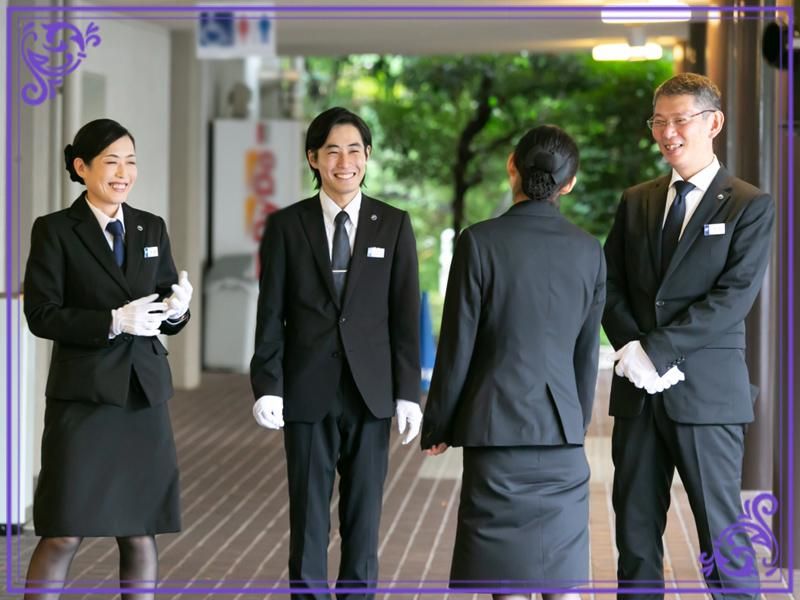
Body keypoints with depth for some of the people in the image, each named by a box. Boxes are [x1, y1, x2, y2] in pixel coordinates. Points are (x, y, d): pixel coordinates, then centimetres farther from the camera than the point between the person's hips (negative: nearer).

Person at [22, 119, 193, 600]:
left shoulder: (152, 229, 11)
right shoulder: (55, 230, -2)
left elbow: (169, 317, 12)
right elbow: (41, 314, -8)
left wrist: (177, 308, -11)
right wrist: (114, 321, -18)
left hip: (144, 393, 4)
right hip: (82, 395, -4)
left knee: (141, 532, 6)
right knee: (65, 534, -5)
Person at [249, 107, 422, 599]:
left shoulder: (394, 225, 4)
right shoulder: (286, 225, 2)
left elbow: (406, 314, 3)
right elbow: (271, 315, 2)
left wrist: (408, 392, -1)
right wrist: (267, 387, -7)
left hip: (371, 393, 1)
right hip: (308, 393, 0)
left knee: (364, 516, 6)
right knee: (308, 517, 3)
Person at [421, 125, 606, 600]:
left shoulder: (480, 242, -9)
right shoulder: (589, 250, 3)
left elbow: (458, 344, -7)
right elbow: (588, 350, 9)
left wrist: (436, 427, 4)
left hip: (498, 422, -3)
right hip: (561, 423, 3)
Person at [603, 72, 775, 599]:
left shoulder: (750, 207, -1)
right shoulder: (636, 202, 14)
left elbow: (734, 297, -11)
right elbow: (612, 286, 10)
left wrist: (658, 349, -16)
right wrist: (632, 348, -9)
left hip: (707, 390, -5)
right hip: (640, 388, 5)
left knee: (721, 529, -2)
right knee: (635, 528, 7)